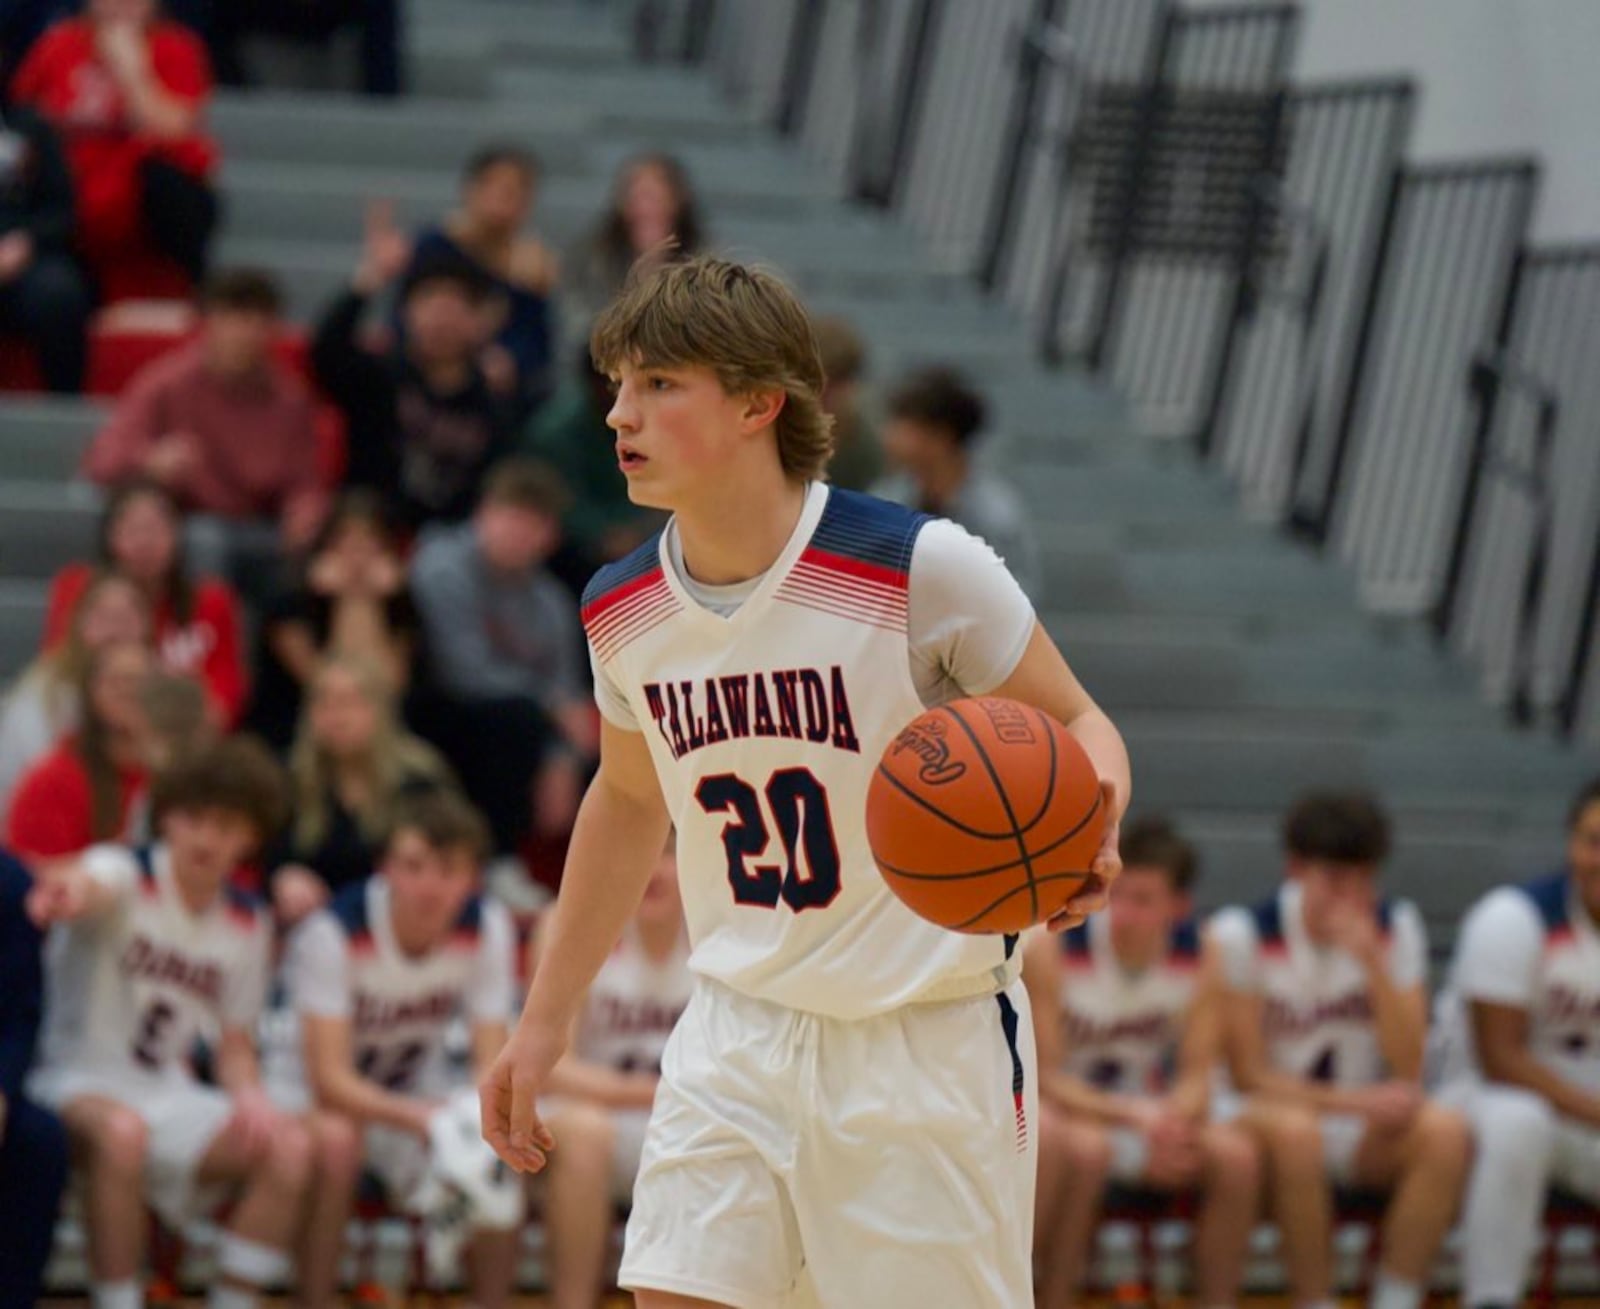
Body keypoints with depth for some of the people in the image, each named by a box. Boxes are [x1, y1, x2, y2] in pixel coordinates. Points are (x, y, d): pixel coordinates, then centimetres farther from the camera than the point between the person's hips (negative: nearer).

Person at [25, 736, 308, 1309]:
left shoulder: (247, 924, 7)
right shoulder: (126, 875, -11)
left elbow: (235, 1044, 15)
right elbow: (93, 885, -38)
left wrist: (249, 1100, -9)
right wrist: (68, 891, -65)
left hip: (169, 1096, 6)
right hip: (79, 1084, -6)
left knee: (291, 1147, -18)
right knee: (121, 1131, -40)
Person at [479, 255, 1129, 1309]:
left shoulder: (921, 569, -17)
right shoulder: (622, 611, 0)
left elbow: (1077, 723, -5)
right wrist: (545, 1023, 21)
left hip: (931, 1036, -4)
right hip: (739, 1027, 4)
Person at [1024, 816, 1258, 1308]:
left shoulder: (1197, 958, -7)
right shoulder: (1051, 948, -19)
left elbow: (1197, 1076, -5)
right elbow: (1043, 1078, -19)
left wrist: (1172, 1121, -29)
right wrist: (1138, 1119, -31)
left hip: (1148, 1116, 4)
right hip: (1060, 1112, -4)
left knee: (1236, 1154, -21)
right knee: (1085, 1148, -37)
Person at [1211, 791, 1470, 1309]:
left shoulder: (1396, 929, 0)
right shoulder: (1242, 933, -10)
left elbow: (1409, 1069, -9)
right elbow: (1250, 1076, -11)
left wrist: (1372, 960, -20)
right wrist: (1351, 1102, -23)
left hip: (1365, 1133, 3)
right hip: (1266, 1116, -3)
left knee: (1445, 1132, -28)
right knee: (1295, 1131, -38)